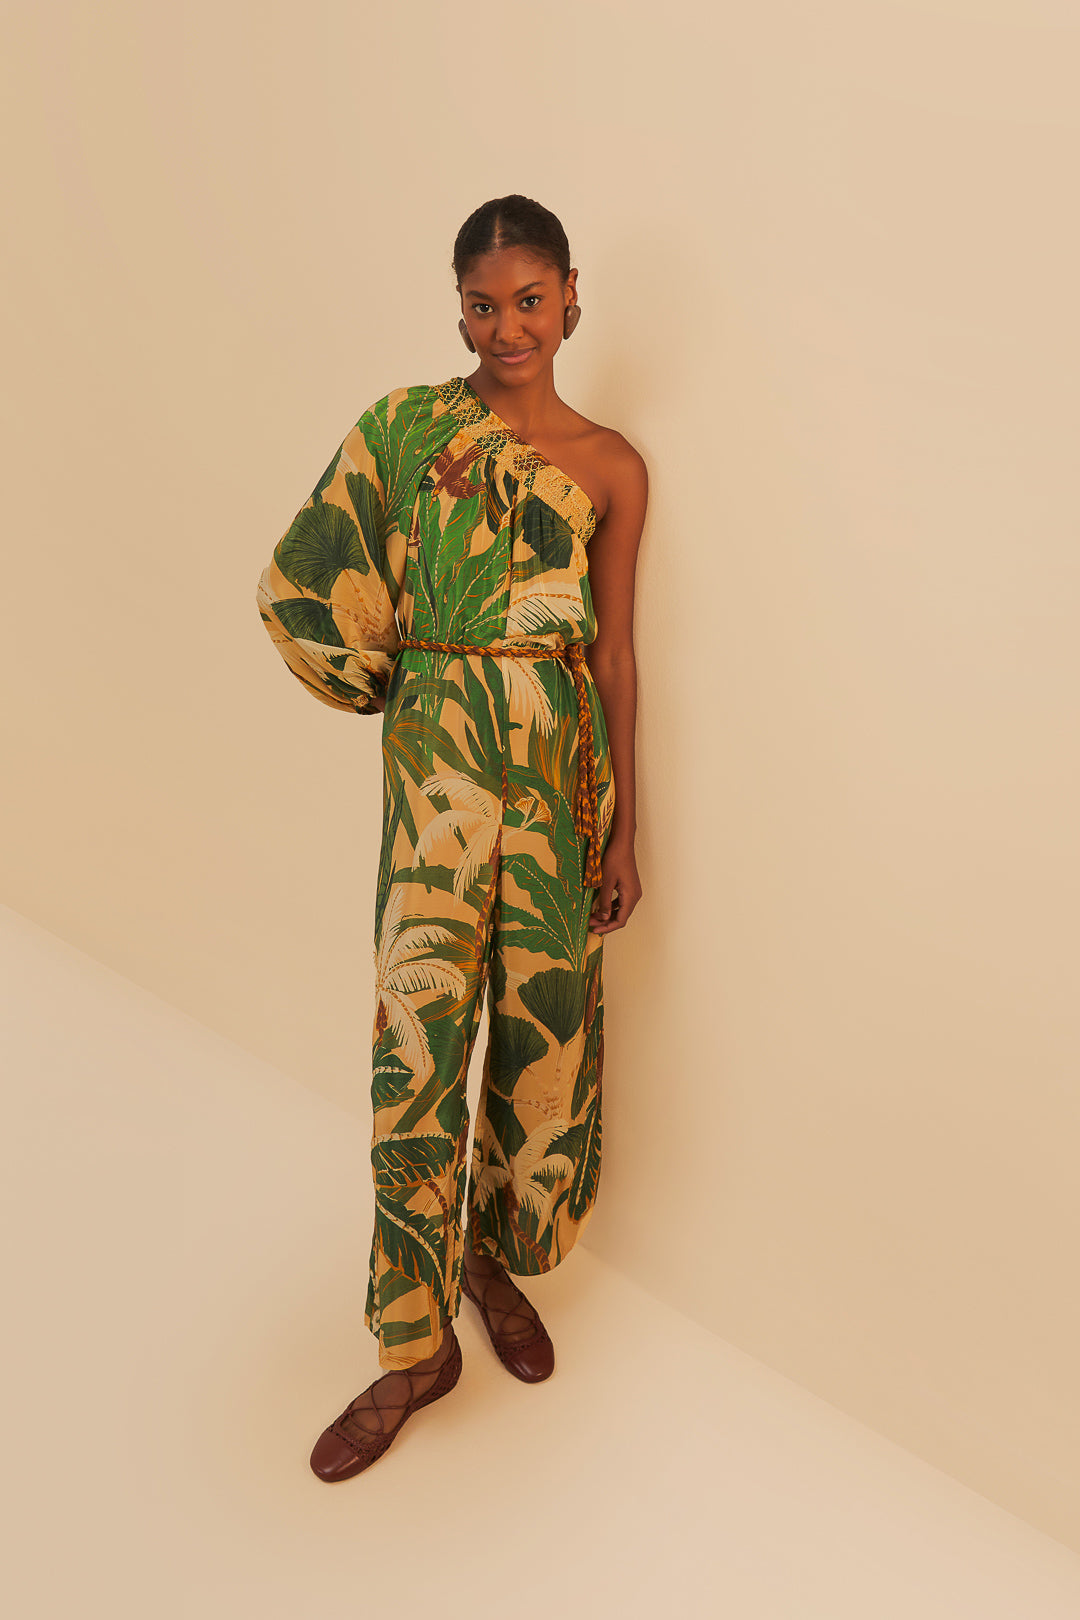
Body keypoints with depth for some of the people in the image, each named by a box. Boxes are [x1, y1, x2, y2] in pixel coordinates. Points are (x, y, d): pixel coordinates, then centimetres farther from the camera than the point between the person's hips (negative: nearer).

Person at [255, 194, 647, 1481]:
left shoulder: (610, 466, 6)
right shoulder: (405, 426, 3)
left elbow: (615, 653, 6)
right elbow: (312, 584, 6)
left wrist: (626, 825, 5)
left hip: (564, 759, 2)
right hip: (439, 757, -1)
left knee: (543, 1018, 7)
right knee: (420, 1030, -3)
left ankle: (494, 1252, 34)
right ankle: (416, 1346, 14)